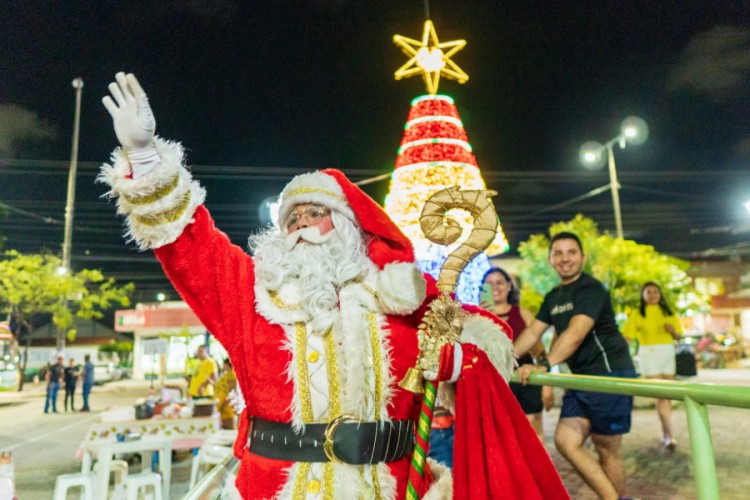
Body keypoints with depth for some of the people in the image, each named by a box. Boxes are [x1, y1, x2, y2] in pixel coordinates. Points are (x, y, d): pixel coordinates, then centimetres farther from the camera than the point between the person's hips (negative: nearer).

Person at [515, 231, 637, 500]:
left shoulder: (591, 289, -13)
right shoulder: (553, 297, 12)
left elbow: (576, 333, -28)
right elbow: (532, 332, 12)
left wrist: (544, 364, -39)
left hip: (611, 376, -7)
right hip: (581, 378, 7)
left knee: (606, 448, 1)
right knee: (565, 440, -1)